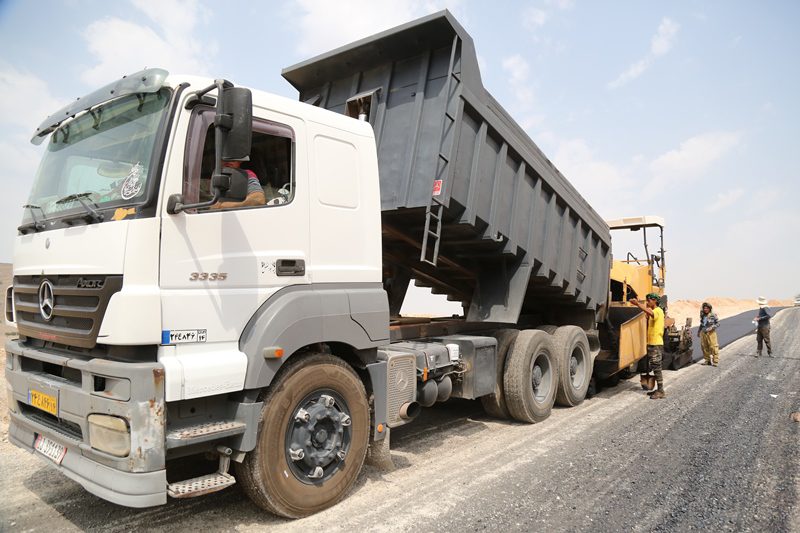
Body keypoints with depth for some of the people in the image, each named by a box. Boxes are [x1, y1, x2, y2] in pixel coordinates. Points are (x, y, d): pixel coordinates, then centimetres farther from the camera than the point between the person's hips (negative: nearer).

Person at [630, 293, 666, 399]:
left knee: (657, 367, -7)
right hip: (652, 343, 10)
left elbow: (650, 313, -34)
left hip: (656, 344, -10)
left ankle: (661, 391, -2)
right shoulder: (653, 311, 20)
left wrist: (638, 304, -41)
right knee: (655, 368, 14)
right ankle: (659, 390, 21)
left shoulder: (658, 311, -12)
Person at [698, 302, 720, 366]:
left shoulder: (713, 315, -5)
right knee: (704, 347, 6)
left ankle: (715, 361, 0)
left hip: (711, 333, -5)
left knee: (713, 347, -6)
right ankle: (707, 360, 18)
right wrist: (698, 331, 22)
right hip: (703, 333, 5)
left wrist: (711, 328, -17)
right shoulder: (702, 315, 11)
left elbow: (718, 323, -4)